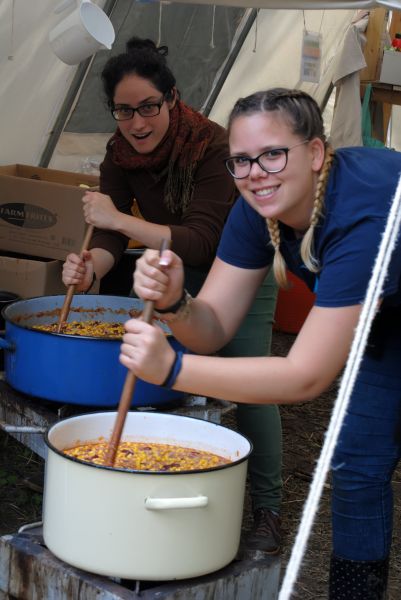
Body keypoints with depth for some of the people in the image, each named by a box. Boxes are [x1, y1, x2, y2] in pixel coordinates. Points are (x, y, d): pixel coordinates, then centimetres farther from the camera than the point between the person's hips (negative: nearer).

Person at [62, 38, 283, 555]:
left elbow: (201, 243, -38)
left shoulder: (212, 147, -31)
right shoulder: (121, 153, -14)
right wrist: (91, 268, -42)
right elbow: (112, 235, -19)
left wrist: (120, 218, -43)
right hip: (178, 273, 5)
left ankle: (268, 511, 6)